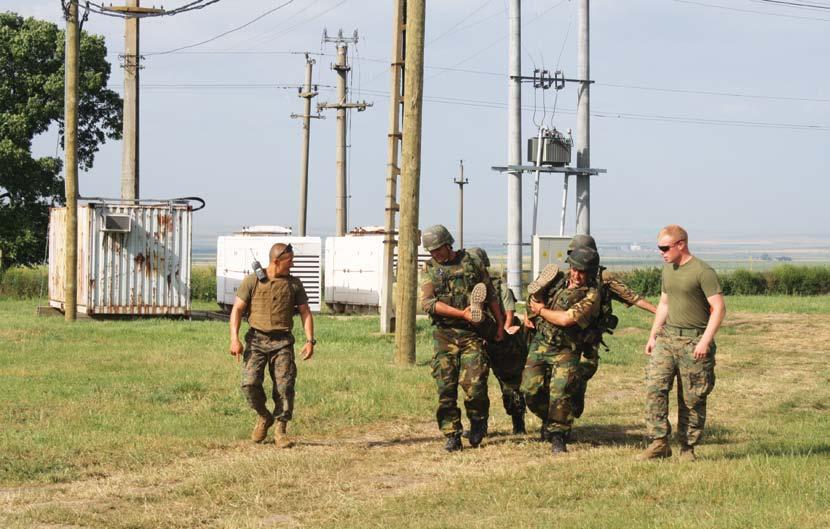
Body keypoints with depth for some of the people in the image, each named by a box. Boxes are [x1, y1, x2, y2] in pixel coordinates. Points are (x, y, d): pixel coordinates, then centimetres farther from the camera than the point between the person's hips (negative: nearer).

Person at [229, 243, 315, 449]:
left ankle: (280, 429, 2)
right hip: (256, 339, -2)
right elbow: (237, 309, 0)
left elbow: (305, 312, 11)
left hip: (282, 341, 2)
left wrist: (310, 341, -1)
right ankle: (263, 416, 14)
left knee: (285, 385, -8)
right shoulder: (252, 281, 2)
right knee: (250, 383, -13)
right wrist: (234, 338, -12)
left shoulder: (294, 284, 10)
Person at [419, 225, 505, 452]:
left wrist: (500, 323, 11)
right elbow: (427, 303, -8)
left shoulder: (472, 262, 7)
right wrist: (461, 313, -15)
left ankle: (478, 422, 15)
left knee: (474, 385, -11)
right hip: (444, 335, 1)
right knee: (446, 389, -2)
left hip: (471, 333, -1)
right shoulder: (429, 269, 7)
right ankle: (452, 436, 6)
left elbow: (490, 295, 14)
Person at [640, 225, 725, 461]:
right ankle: (659, 443, -7)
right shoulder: (668, 269, 14)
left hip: (693, 342, -6)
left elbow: (718, 308, -14)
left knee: (692, 399, 1)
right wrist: (653, 335, 19)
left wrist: (705, 341, -20)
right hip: (667, 336, 6)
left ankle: (687, 447, 11)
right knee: (654, 387, -9)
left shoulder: (703, 272, -11)